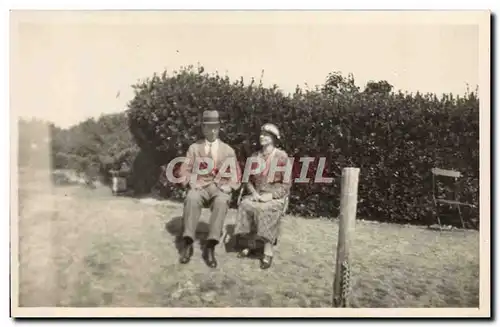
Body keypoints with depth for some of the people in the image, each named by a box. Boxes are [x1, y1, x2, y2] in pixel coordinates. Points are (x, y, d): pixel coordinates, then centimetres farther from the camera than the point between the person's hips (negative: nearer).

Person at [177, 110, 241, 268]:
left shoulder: (228, 150, 12)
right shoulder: (194, 148, 12)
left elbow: (236, 174, 12)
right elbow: (185, 169, 8)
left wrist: (228, 186, -8)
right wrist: (191, 183, -12)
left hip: (220, 187, 0)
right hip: (199, 186, 0)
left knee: (222, 202, -37)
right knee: (191, 199, -36)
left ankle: (210, 246, -37)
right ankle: (187, 243, -32)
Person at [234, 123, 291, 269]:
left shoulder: (282, 157, -5)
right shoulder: (254, 157, 9)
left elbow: (286, 185, -6)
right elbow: (249, 180, 14)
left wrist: (270, 196, -19)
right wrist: (254, 193, -6)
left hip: (276, 196, -4)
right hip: (258, 194, 4)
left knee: (264, 209, -35)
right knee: (245, 205, -26)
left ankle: (268, 251, -30)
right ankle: (250, 244, -16)